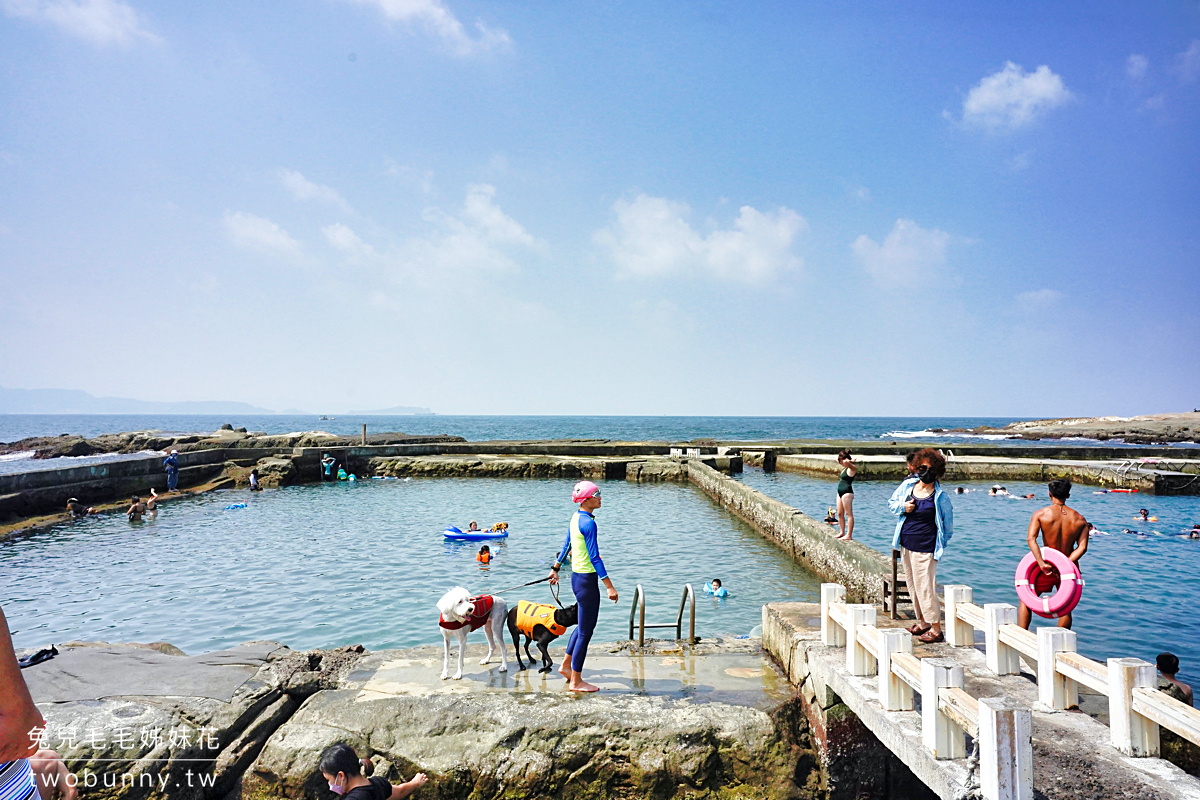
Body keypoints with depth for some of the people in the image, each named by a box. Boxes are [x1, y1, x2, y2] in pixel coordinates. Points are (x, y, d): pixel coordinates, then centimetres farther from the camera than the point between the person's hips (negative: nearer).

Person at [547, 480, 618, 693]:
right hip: (587, 581, -10)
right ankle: (576, 681, 14)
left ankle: (566, 665, 36)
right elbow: (594, 558, -22)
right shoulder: (588, 523, -21)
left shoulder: (576, 517, 8)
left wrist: (555, 569, 31)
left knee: (583, 625, 24)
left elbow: (566, 546, 19)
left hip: (577, 577, 10)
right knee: (585, 631, 3)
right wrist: (609, 586, -20)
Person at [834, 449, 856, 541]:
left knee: (848, 514, -6)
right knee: (840, 513, 13)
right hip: (840, 492, 10)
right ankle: (842, 532, 22)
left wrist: (850, 461, -14)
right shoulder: (845, 468, 14)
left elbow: (846, 462, -34)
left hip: (847, 492, -10)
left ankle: (849, 535, -5)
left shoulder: (852, 468, -14)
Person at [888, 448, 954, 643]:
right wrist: (903, 507, -5)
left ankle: (936, 629, 3)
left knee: (925, 587, -6)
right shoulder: (908, 485, 4)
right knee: (913, 584, 13)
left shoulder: (941, 496, -9)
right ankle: (923, 622, 27)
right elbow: (891, 502, 16)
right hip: (906, 544, 6)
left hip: (925, 548, -6)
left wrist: (940, 545, 1)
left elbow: (948, 525, 1)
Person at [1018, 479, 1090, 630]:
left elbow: (1031, 539, -20)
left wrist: (1042, 564, -24)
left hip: (1048, 566, -2)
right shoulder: (1080, 519, 0)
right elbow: (1082, 547, -9)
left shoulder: (1040, 514, -8)